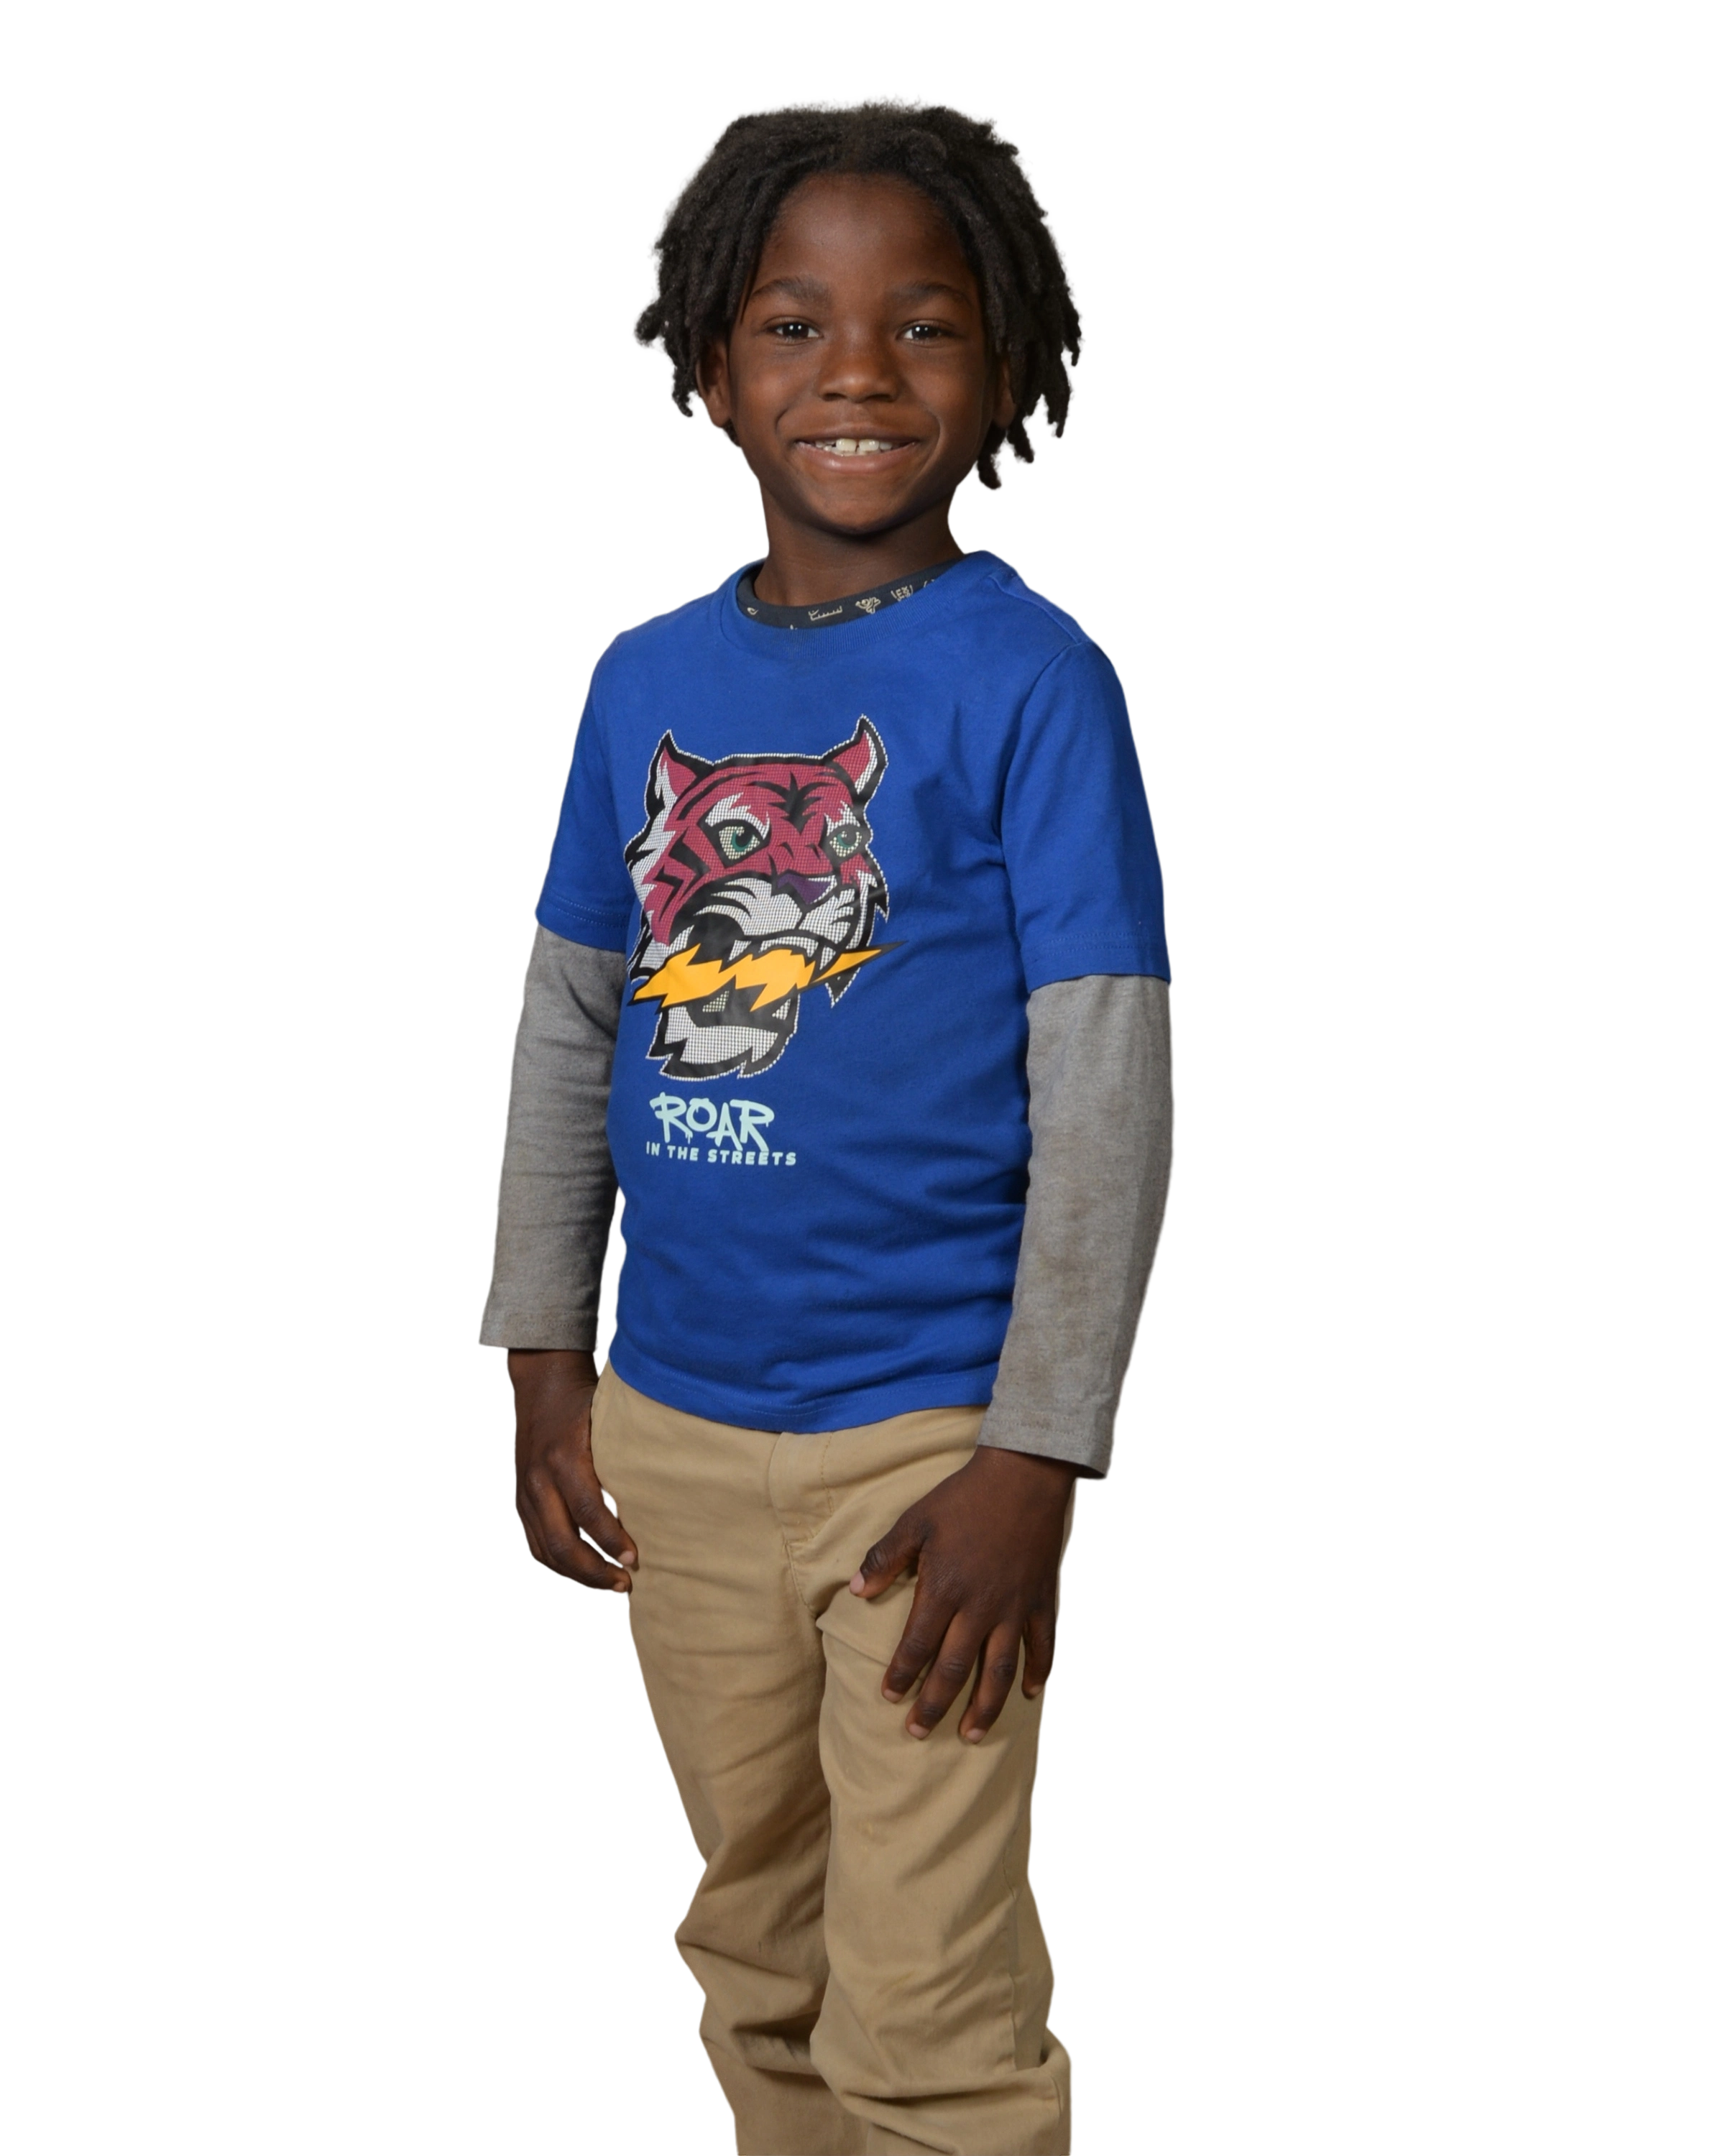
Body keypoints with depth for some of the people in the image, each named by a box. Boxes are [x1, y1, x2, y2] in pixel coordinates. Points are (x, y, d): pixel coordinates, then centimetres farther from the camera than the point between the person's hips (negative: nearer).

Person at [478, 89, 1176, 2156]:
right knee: (753, 1953, 21)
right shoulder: (647, 681, 4)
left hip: (931, 1429, -5)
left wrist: (1035, 1459, -15)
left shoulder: (1028, 674, -11)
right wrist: (541, 1364, 8)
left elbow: (1107, 1085, -13)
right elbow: (564, 1031, 12)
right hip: (674, 1430, 5)